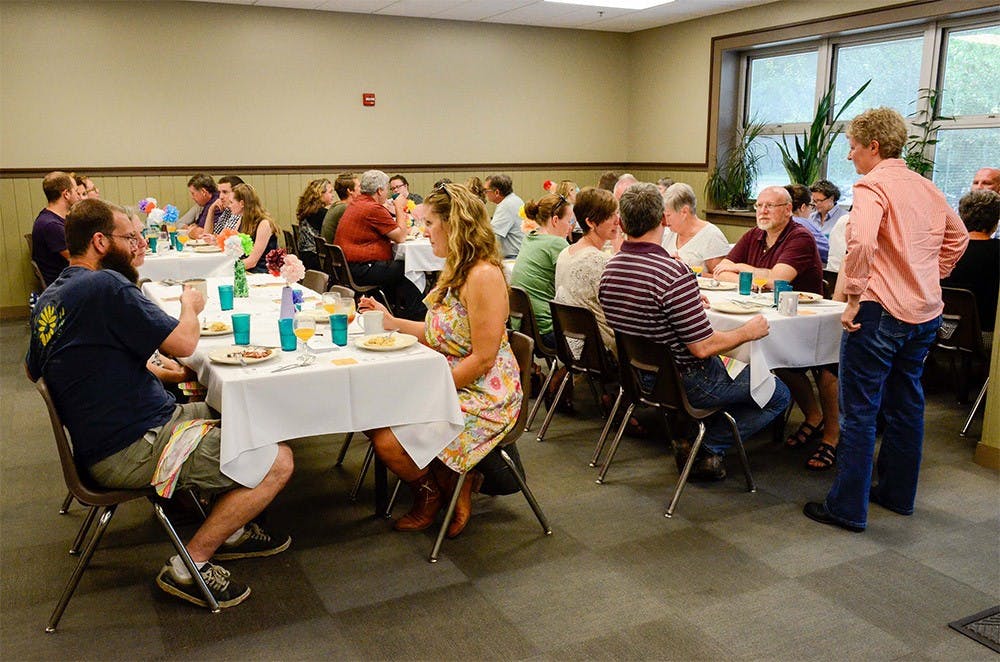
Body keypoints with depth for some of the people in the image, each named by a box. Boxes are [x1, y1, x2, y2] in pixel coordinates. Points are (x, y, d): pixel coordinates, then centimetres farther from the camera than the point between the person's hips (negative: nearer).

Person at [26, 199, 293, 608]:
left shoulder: (48, 300, 10)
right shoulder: (105, 286, -20)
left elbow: (32, 370, 25)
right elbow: (183, 342, -19)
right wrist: (191, 305, 3)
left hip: (102, 437, 10)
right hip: (130, 452, -10)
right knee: (277, 462, -13)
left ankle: (231, 530, 26)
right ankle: (190, 566, -4)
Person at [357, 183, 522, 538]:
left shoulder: (483, 275, -20)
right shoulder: (457, 270, 12)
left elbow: (482, 359, -22)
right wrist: (393, 321, 12)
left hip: (482, 395, -9)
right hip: (447, 383, 9)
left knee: (389, 442, -20)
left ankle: (435, 492, 12)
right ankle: (440, 483, 13)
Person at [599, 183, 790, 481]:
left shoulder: (610, 269, -4)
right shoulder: (673, 272, -29)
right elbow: (703, 347, -25)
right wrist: (748, 331, -8)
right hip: (684, 383, -8)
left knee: (731, 363, 33)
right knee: (778, 395, 9)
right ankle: (706, 448, 2)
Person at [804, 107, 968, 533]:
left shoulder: (872, 186, -12)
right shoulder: (927, 188, 14)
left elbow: (861, 242, -29)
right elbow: (957, 238, 26)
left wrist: (853, 297, -20)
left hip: (881, 311, -8)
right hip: (925, 313, 9)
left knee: (858, 411, -1)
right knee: (906, 405, 18)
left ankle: (848, 508, 5)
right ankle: (898, 493, 30)